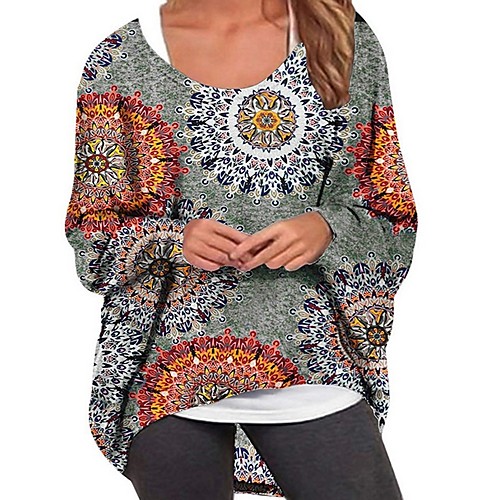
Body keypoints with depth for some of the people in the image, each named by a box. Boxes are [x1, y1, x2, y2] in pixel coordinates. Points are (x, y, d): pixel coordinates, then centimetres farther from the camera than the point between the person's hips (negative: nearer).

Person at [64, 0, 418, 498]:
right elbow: (92, 231, 5)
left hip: (309, 358, 1)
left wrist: (326, 229, -14)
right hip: (167, 362, 0)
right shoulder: (122, 59, 3)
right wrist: (173, 238, -15)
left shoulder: (349, 41, 5)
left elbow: (393, 218, 7)